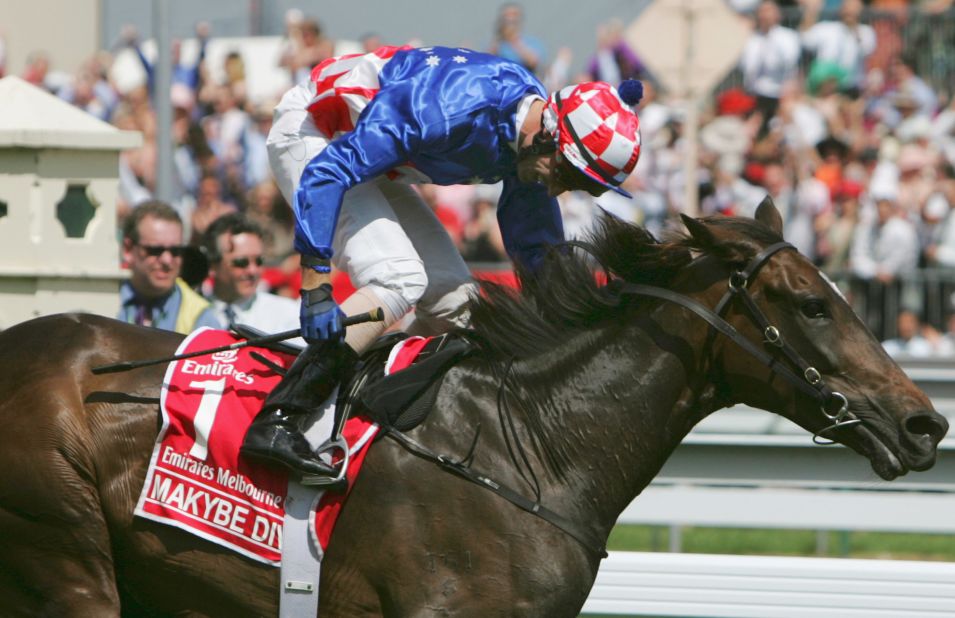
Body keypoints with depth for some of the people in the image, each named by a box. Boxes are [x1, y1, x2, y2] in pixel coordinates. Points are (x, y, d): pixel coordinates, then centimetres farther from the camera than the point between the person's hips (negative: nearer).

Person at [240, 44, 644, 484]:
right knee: (399, 281, -25)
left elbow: (536, 249, 10)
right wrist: (316, 290, -37)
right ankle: (275, 423, -30)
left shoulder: (534, 139, -8)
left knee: (454, 300, 3)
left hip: (365, 159, 9)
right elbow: (326, 172, -36)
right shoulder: (455, 110, -35)